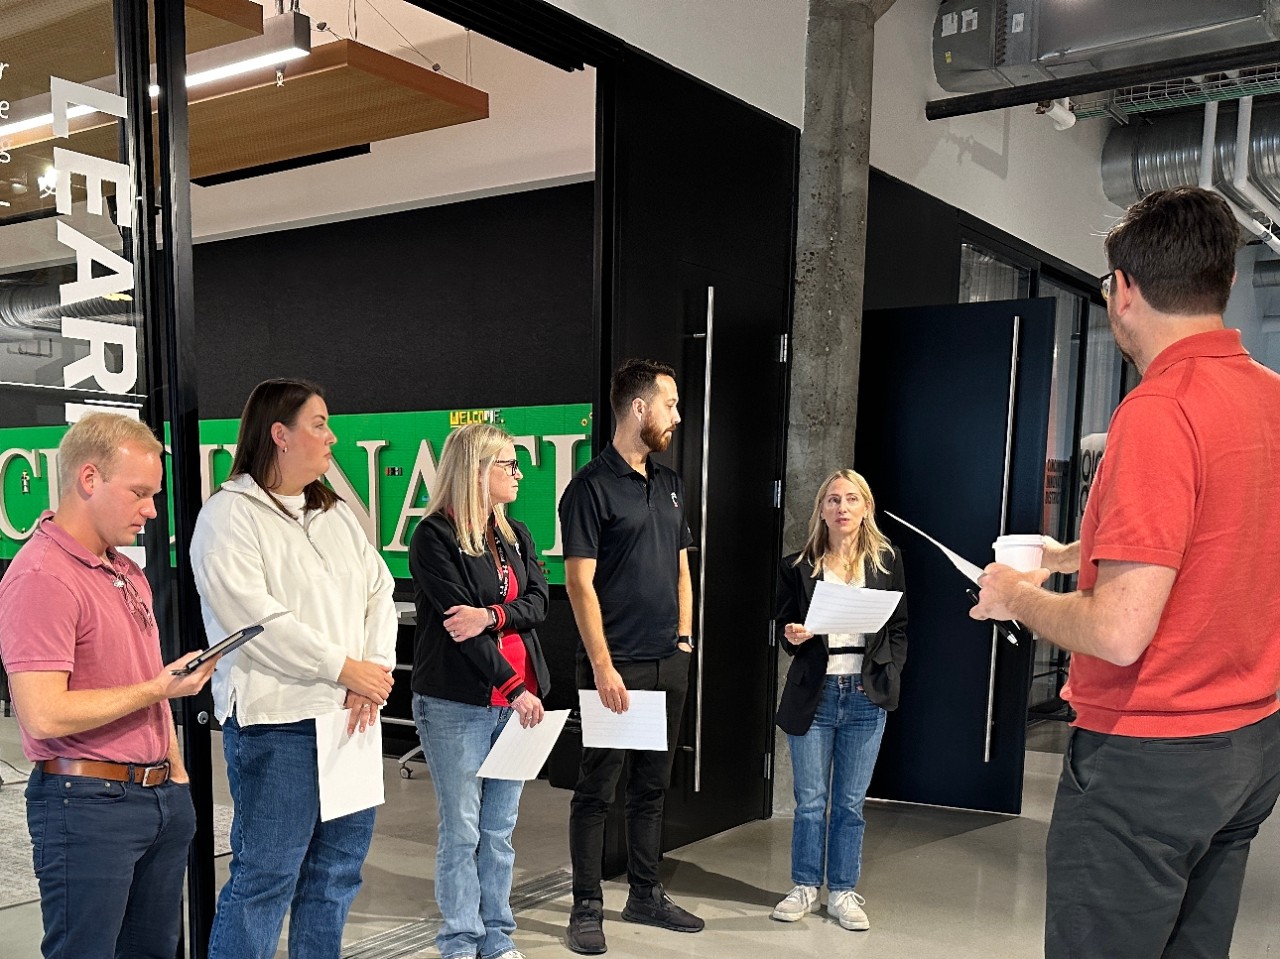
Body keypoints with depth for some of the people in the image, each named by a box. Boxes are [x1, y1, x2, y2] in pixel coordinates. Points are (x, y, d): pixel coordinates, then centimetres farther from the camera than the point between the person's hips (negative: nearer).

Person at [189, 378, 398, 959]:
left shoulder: (336, 515, 15)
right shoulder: (229, 515, -7)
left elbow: (380, 593, 8)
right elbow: (256, 619, -17)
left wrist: (374, 676, -7)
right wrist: (345, 668, -15)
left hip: (353, 715, 7)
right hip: (277, 720, -7)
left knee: (339, 865, 15)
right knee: (266, 876, 0)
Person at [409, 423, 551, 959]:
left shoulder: (515, 534, 12)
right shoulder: (434, 536, -9)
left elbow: (538, 602, 2)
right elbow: (457, 621, -14)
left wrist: (490, 616, -18)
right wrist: (514, 686, -15)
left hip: (517, 698, 6)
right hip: (456, 703, -6)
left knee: (501, 827, 13)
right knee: (462, 829, 3)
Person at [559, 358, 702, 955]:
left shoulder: (669, 484, 13)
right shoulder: (591, 487, -10)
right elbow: (580, 583, -13)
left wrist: (683, 639, 10)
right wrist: (603, 665, -16)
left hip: (668, 662, 7)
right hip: (616, 664, -7)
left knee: (653, 785, 15)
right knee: (597, 789, 4)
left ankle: (645, 895, 28)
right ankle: (587, 908, 16)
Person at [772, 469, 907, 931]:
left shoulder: (887, 561, 4)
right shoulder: (798, 566, 1)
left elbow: (899, 628, 8)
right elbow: (783, 627, 8)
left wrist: (886, 674, -3)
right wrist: (791, 637, -14)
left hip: (866, 696, 1)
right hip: (813, 694, 0)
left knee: (851, 803, 9)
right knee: (809, 801, 7)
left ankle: (843, 892, 21)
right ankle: (805, 887, 22)